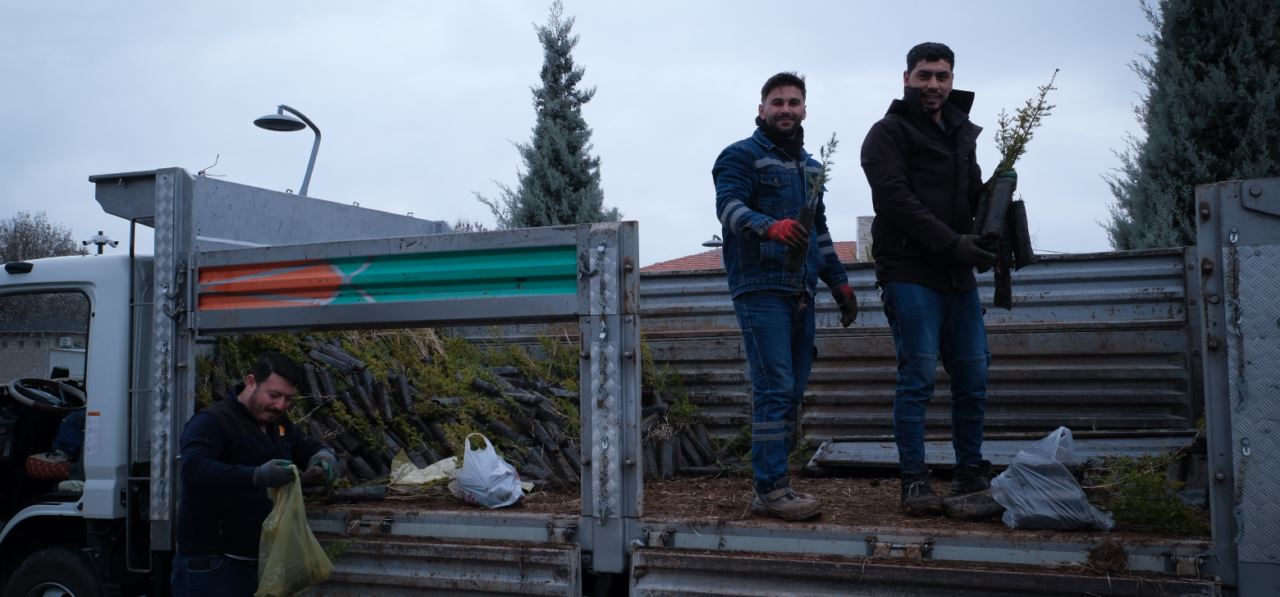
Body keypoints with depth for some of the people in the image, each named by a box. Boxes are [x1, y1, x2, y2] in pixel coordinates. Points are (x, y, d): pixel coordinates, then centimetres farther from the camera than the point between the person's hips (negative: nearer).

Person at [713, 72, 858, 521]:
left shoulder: (809, 165, 24)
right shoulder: (741, 156, -1)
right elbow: (728, 206, -18)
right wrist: (770, 226, -37)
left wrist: (838, 282, 25)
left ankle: (772, 487, 13)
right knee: (774, 389, -12)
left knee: (792, 392, 7)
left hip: (800, 292, 8)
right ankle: (771, 489, -8)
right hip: (761, 288, -8)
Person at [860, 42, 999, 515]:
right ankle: (914, 480, 0)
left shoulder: (962, 134, 21)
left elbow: (975, 194, 22)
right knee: (918, 377, -8)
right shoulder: (888, 133, -1)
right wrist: (952, 242, -18)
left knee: (973, 378, 7)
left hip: (959, 275, 7)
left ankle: (971, 473, 18)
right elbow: (897, 200, -13)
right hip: (910, 274, -7)